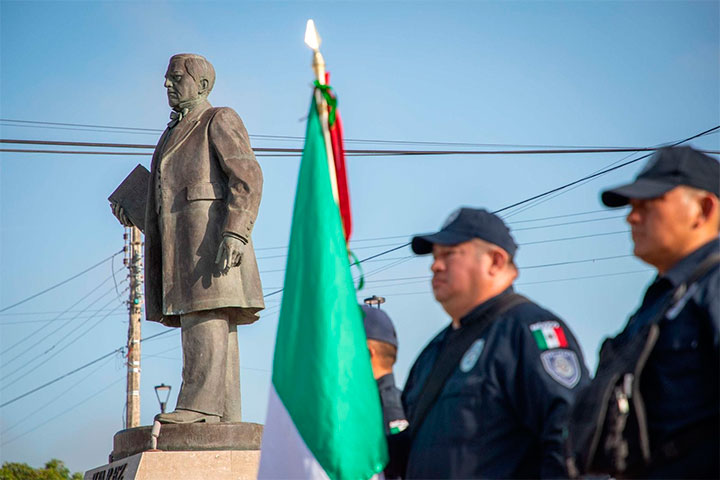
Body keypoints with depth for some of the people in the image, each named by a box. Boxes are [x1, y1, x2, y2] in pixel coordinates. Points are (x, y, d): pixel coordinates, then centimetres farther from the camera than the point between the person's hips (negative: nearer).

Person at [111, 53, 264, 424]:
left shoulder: (220, 121, 1)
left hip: (211, 236, -8)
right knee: (215, 325, 3)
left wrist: (235, 233, -23)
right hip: (178, 241, 8)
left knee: (206, 317, -18)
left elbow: (247, 178, -11)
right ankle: (225, 414, 0)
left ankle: (200, 403, -26)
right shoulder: (173, 134, 27)